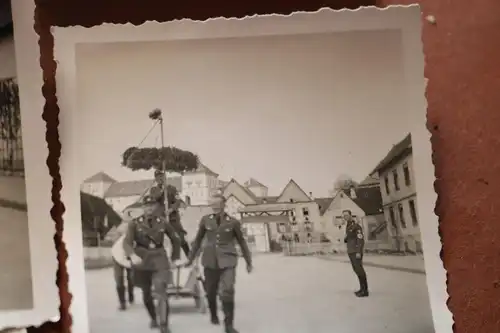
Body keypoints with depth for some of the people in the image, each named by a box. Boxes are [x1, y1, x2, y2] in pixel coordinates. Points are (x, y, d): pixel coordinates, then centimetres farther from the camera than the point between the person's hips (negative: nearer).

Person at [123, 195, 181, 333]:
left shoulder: (162, 222, 1)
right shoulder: (135, 223, -3)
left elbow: (175, 240, 14)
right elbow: (127, 242, -15)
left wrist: (175, 258, 11)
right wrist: (132, 255, -34)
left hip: (159, 260, -1)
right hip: (142, 261, 1)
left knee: (161, 292, -17)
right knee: (146, 294, 14)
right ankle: (153, 318, 38)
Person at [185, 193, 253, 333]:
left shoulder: (233, 222, -2)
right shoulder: (205, 220, 2)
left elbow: (242, 242, 7)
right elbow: (198, 240, 11)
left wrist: (248, 262, 11)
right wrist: (190, 258, 12)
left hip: (227, 260, -2)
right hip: (210, 261, 2)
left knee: (227, 291, -15)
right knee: (211, 292, 11)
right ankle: (213, 314, 39)